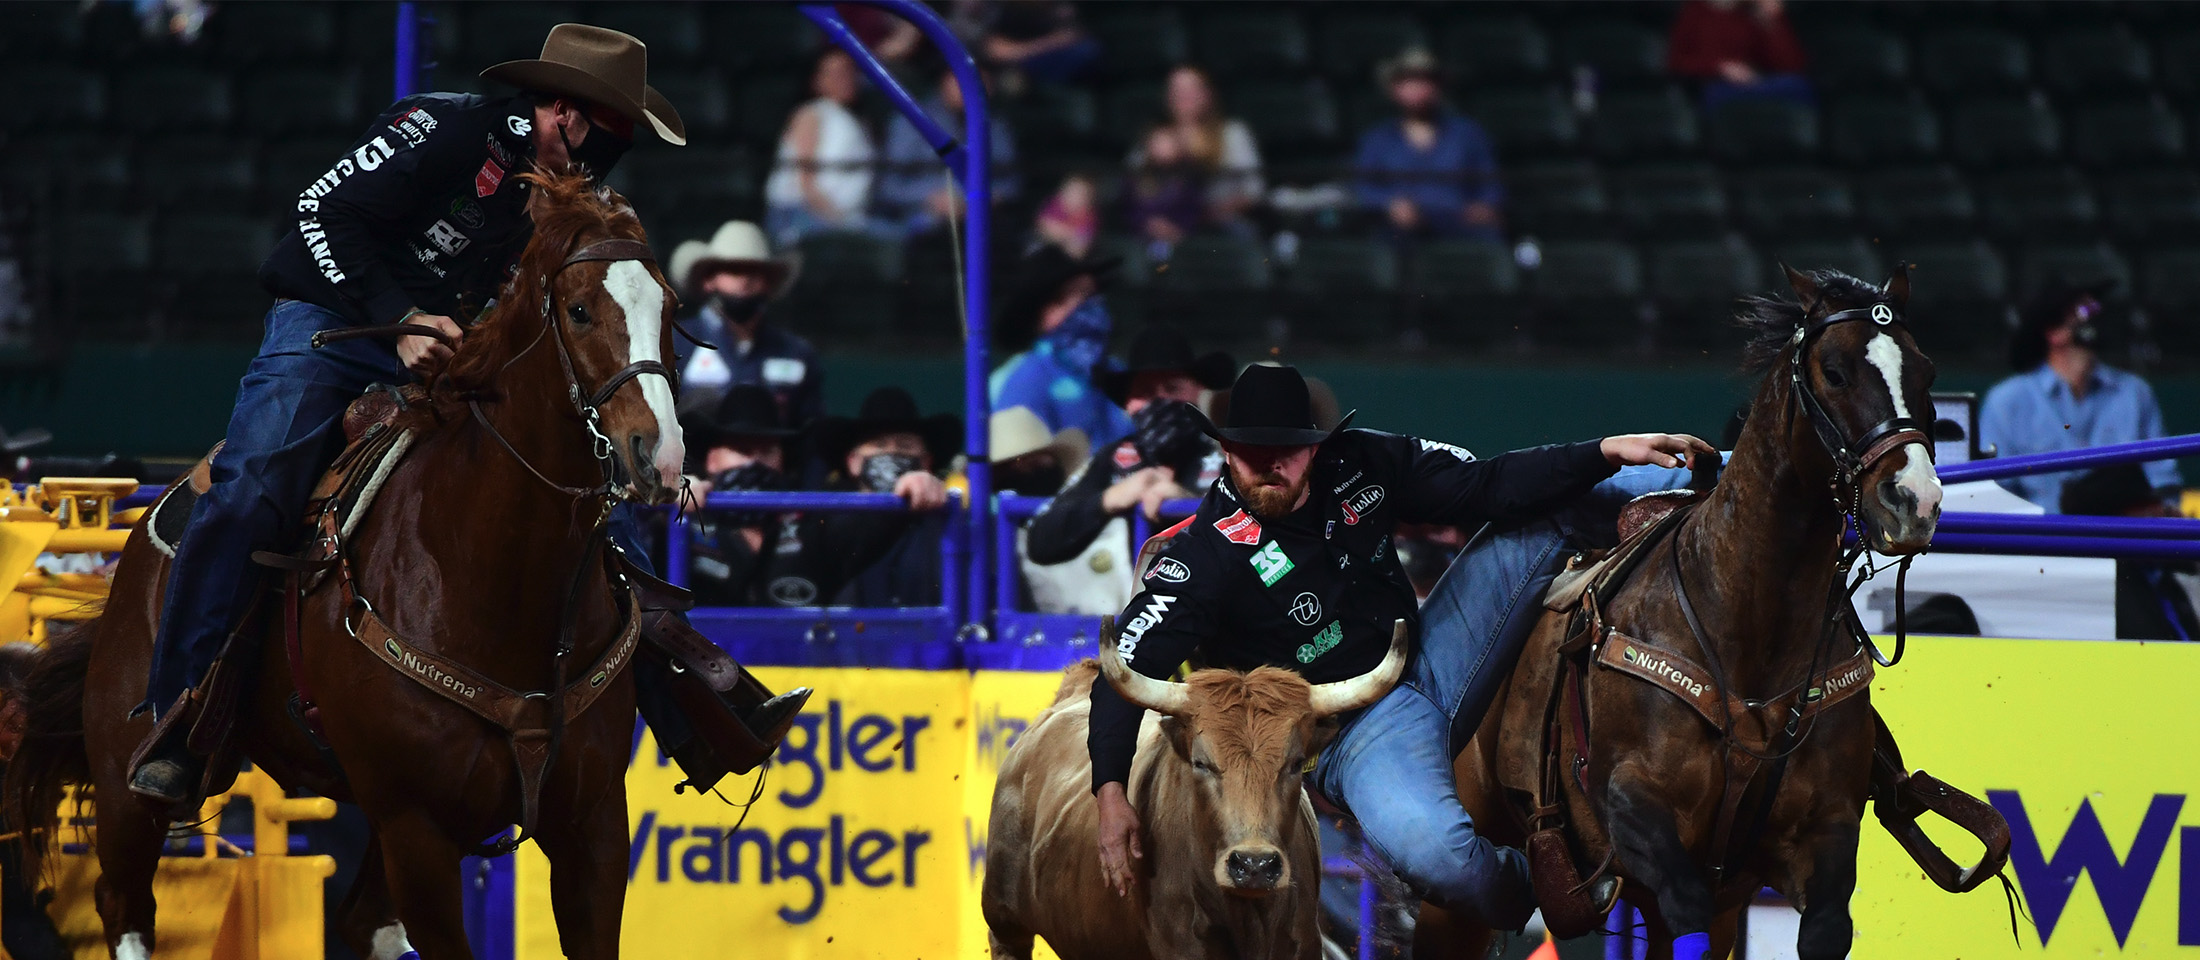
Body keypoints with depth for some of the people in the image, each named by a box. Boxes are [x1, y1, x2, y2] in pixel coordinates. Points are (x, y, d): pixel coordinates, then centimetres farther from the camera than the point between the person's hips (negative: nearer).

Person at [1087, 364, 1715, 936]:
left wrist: (1608, 452, -10)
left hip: (1429, 668, 6)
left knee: (1555, 502, 4)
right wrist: (1110, 792, -36)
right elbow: (1130, 669, -23)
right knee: (1431, 851, -38)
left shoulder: (1359, 464, -4)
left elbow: (1485, 487, 0)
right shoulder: (1208, 553, -19)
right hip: (1358, 733, -6)